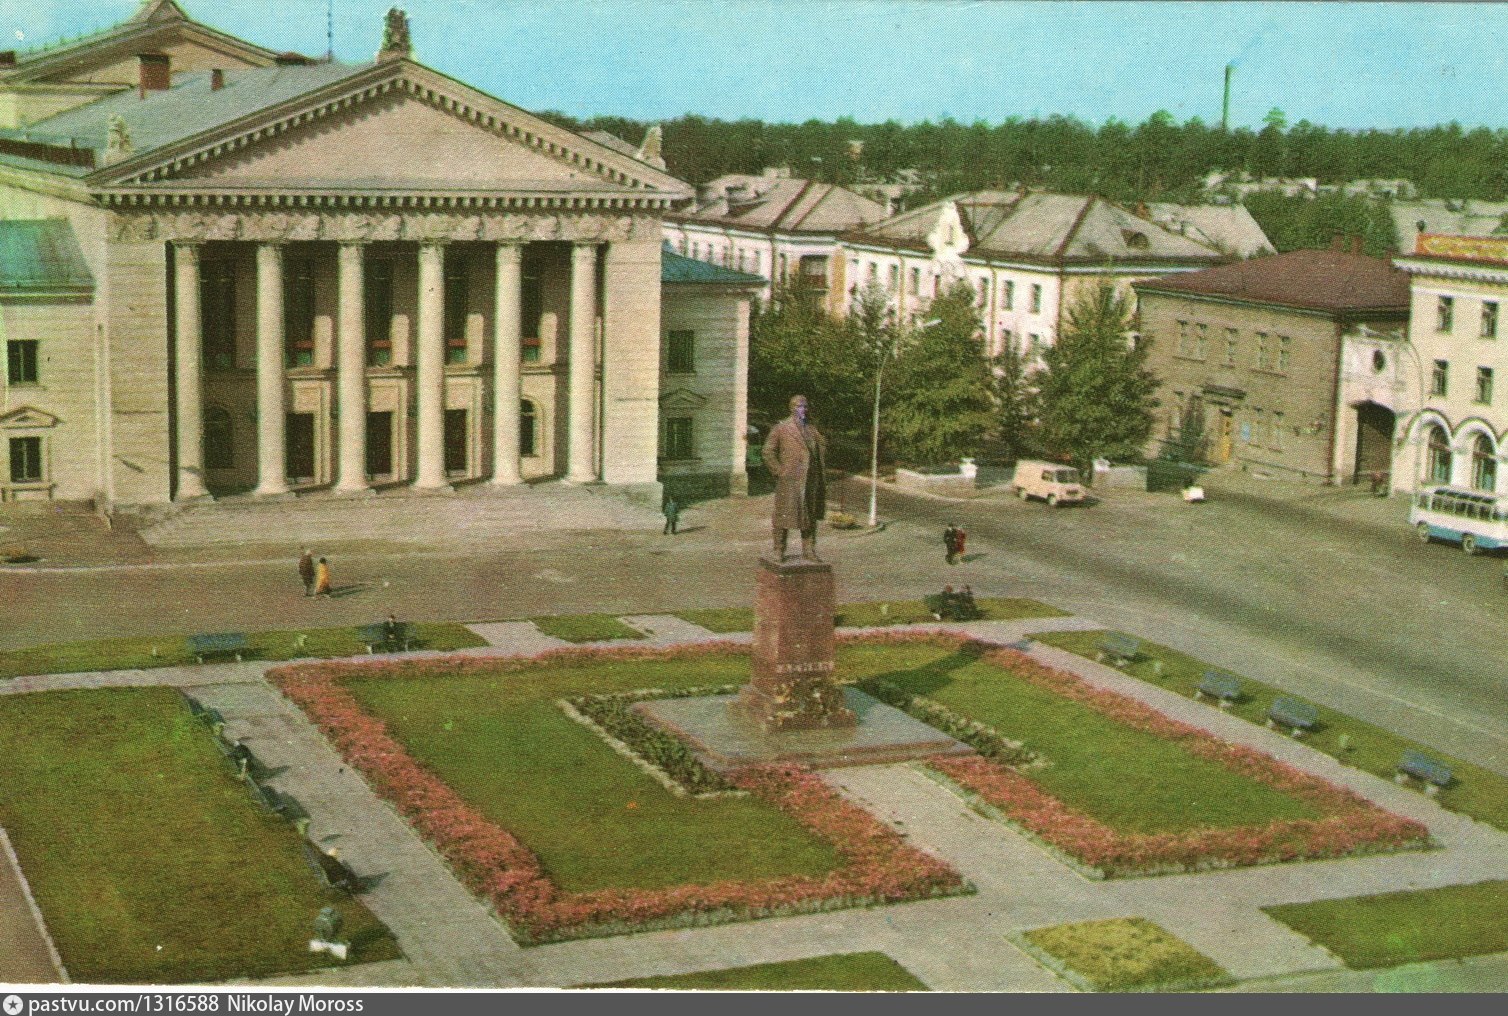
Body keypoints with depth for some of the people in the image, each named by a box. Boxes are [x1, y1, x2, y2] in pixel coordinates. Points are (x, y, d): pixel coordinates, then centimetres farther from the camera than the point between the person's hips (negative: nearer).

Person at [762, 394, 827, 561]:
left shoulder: (811, 429, 12)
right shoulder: (781, 428, -3)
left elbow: (823, 446, 25)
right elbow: (768, 452, -5)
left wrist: (820, 469, 15)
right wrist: (779, 471, -9)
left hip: (811, 481, 5)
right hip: (789, 480, -5)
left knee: (810, 516, 8)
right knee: (784, 515, 0)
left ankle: (808, 550, 15)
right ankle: (779, 551, 9)